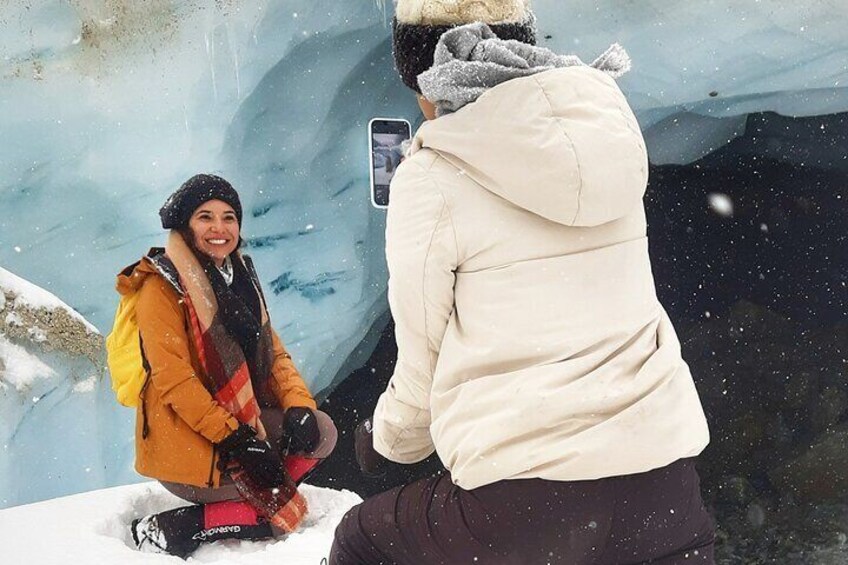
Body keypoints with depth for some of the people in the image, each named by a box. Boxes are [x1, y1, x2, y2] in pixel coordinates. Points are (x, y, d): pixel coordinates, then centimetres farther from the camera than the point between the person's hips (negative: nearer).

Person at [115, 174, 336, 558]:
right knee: (286, 512, -8)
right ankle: (171, 529, -5)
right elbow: (172, 378, -21)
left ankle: (231, 495, 0)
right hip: (187, 437, -8)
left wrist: (298, 405, -9)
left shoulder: (240, 276, 11)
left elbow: (272, 351, 9)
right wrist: (235, 439, -24)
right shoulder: (163, 286, -14)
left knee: (321, 433, -3)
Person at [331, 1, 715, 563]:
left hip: (525, 502, -4)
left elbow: (421, 373, 0)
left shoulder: (432, 180, -6)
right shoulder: (608, 128, 7)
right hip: (664, 480, 4)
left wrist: (387, 440, 22)